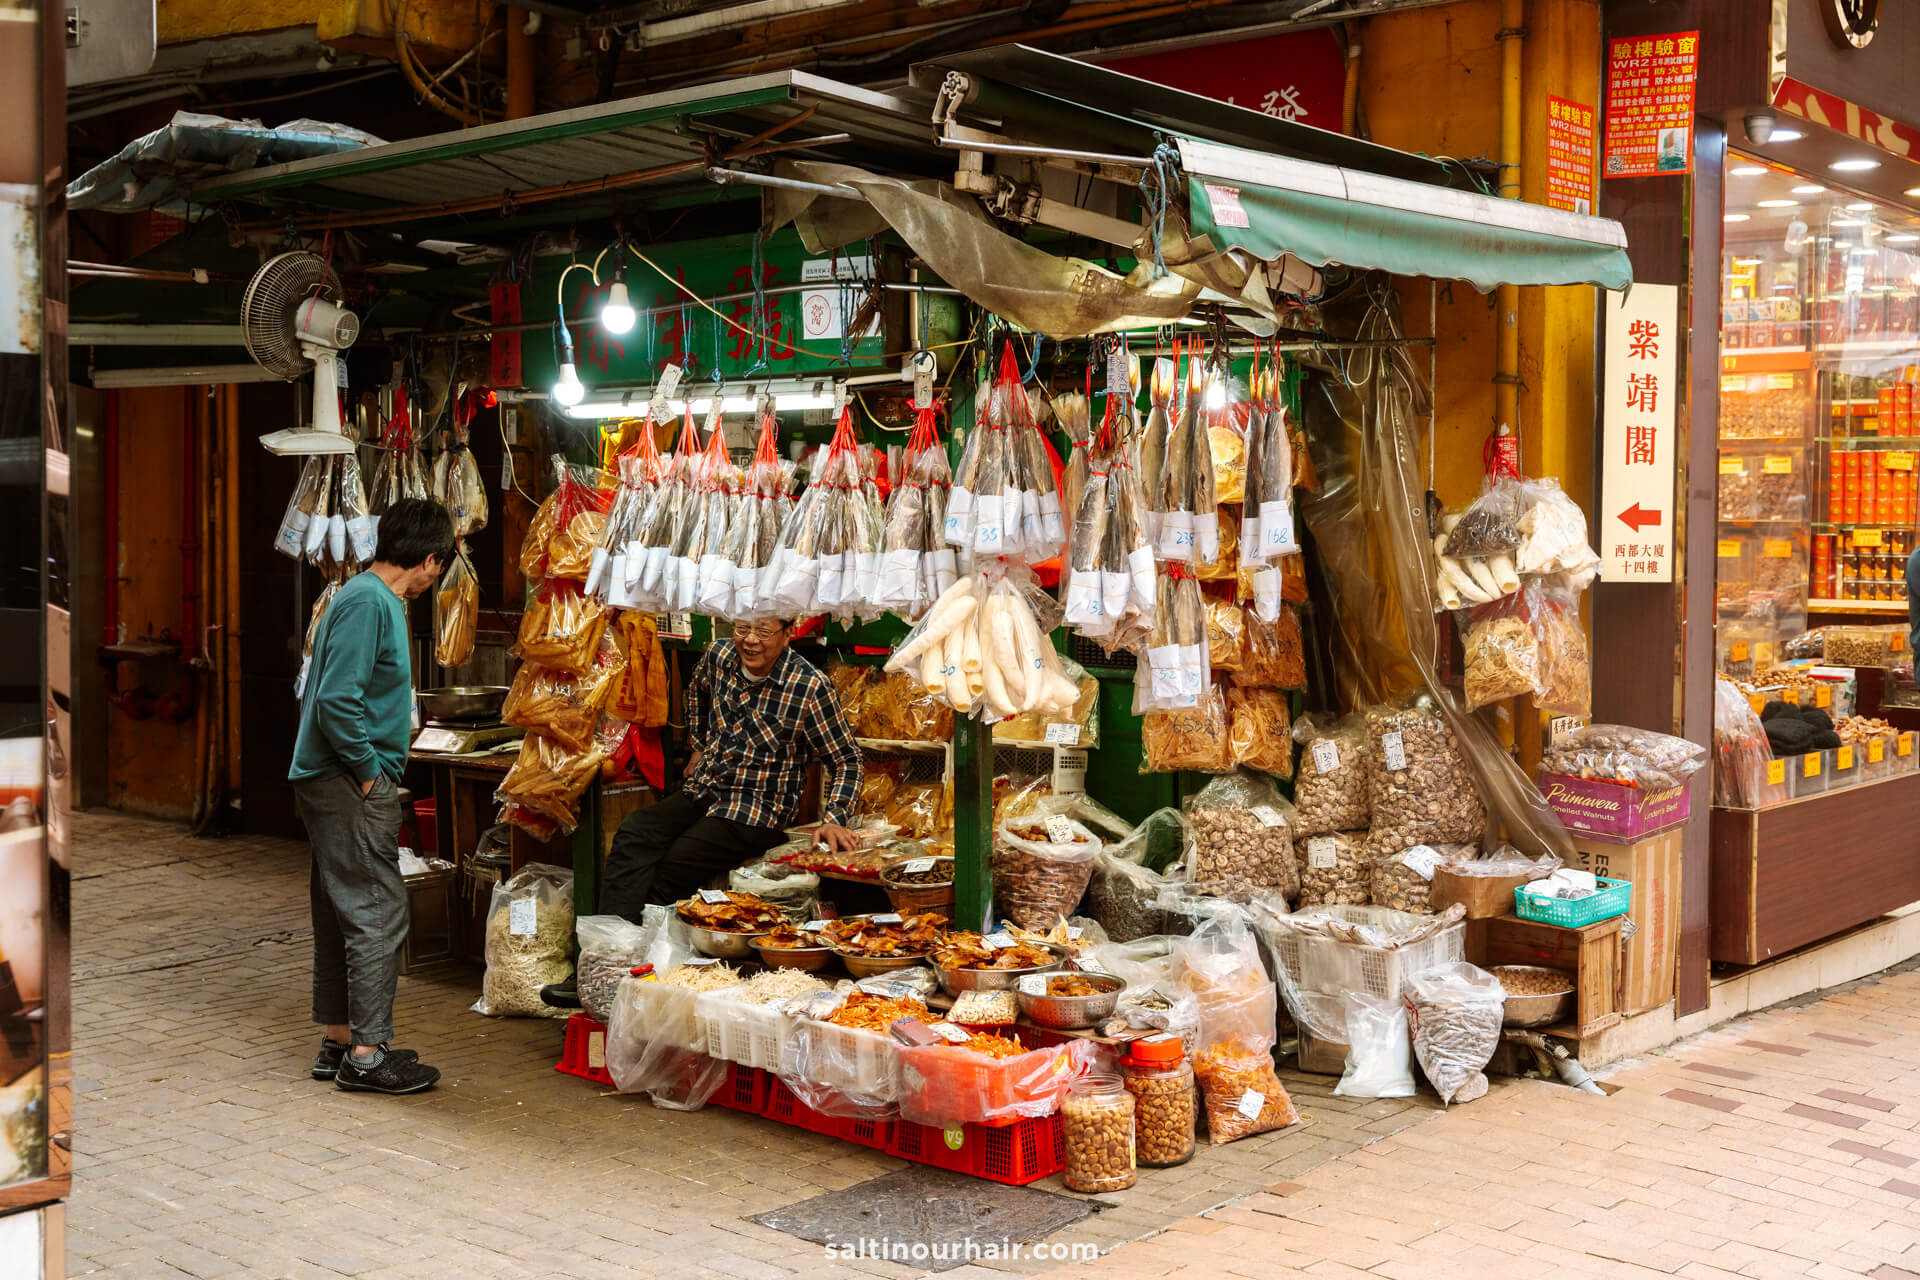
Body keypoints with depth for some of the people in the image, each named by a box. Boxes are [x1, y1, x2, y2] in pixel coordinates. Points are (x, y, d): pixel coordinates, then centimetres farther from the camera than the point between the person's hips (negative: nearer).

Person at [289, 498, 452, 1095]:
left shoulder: (376, 598, 15)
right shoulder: (367, 603, -16)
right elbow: (337, 701, -24)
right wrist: (368, 771, -15)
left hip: (337, 783, 10)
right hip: (351, 784, -10)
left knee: (342, 914, 14)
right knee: (378, 914, -6)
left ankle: (339, 1044, 23)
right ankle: (367, 1053, 0)